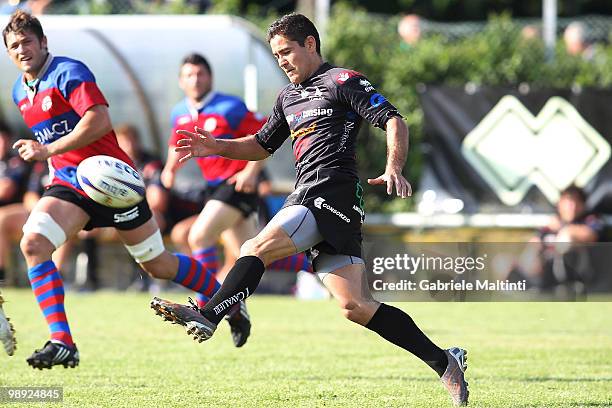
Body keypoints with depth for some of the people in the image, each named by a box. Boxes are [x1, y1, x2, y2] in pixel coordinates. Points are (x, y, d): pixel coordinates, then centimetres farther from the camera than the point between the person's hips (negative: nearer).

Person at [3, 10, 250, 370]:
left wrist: (49, 150, -29)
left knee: (157, 264, 3)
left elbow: (99, 121, -28)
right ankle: (61, 343, -24)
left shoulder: (68, 73, -15)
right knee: (33, 243, -20)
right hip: (68, 183, 7)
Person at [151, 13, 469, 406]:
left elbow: (393, 121, -9)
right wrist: (215, 146, 20)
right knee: (356, 306, -2)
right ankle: (444, 361, -2)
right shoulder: (288, 96, 26)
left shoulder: (343, 81, 0)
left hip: (333, 193, -8)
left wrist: (394, 169, -26)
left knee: (256, 249, -19)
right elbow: (262, 145, 36)